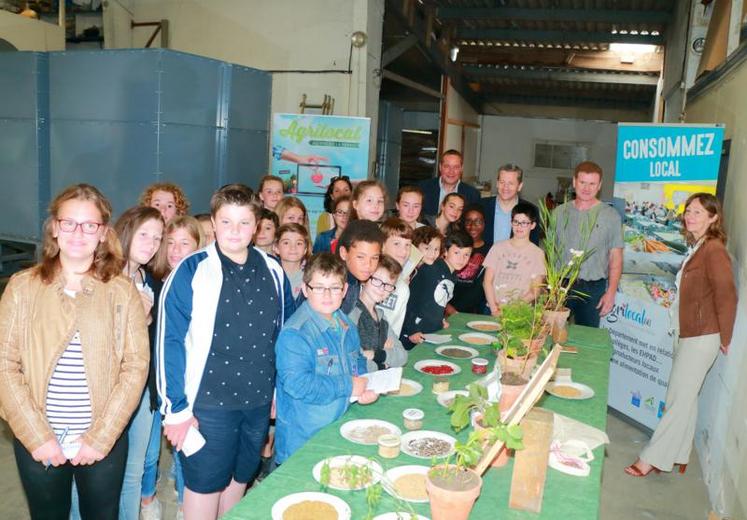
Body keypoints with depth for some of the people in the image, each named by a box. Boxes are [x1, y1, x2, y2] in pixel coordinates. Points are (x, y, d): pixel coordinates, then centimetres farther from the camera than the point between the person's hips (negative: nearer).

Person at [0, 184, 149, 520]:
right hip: (36, 442, 0)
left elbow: (136, 366, -6)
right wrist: (37, 436, -11)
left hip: (105, 442, 0)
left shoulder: (122, 291, -2)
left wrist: (99, 438, -11)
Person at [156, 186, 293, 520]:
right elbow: (169, 342, -11)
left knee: (239, 479, 19)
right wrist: (176, 408, -11)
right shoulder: (191, 272, -12)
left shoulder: (272, 271, 2)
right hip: (208, 403, -4)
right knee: (205, 485, 10)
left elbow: (284, 332, 11)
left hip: (258, 400, 4)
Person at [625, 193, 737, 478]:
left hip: (702, 337, -9)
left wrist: (724, 338, -10)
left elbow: (726, 296, -18)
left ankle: (652, 459, 6)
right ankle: (677, 457, 25)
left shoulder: (714, 250, -16)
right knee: (683, 398, 15)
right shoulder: (697, 248, 13)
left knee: (680, 399, -2)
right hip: (688, 334, 9)